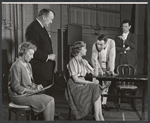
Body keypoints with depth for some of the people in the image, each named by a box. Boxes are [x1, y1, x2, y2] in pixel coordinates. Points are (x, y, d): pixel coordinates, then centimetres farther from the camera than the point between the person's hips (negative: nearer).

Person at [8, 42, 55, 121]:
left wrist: (36, 86, 1)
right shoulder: (16, 66, -13)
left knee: (51, 99, -12)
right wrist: (33, 90, -18)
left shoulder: (28, 65, 15)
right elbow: (16, 87, -17)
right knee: (48, 101, -20)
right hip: (19, 96, -8)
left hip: (28, 93, 8)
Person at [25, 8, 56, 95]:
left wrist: (51, 56, 10)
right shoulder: (33, 28, -14)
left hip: (47, 70, 10)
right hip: (40, 70, -10)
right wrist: (47, 56, -16)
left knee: (48, 93, 12)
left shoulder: (42, 28, 18)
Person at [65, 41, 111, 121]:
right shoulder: (73, 62, -8)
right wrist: (91, 83, -18)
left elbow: (94, 73, 9)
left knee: (97, 87, -22)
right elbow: (75, 79, -16)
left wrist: (96, 63, -3)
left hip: (83, 84, 7)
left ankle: (97, 116, -24)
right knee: (96, 87, -24)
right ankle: (99, 116, -22)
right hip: (75, 86, -7)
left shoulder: (84, 62, 15)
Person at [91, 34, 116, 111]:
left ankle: (103, 103, 10)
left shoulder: (111, 43, -24)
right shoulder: (95, 46, -24)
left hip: (108, 65, 1)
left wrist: (111, 70, -31)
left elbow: (112, 57, -26)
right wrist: (99, 70, -39)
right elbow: (94, 59, -26)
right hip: (99, 65, -1)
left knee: (107, 84, 0)